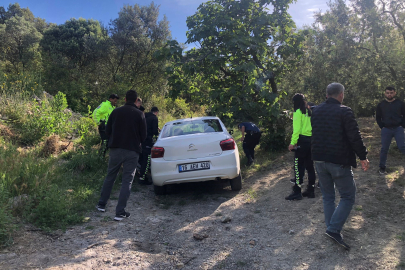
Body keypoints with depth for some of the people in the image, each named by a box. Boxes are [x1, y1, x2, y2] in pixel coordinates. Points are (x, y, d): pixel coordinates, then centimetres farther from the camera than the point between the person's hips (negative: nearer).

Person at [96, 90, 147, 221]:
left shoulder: (116, 112, 2)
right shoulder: (139, 114, -5)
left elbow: (107, 130, 7)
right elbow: (143, 136, -3)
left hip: (115, 149, 3)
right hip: (132, 151, -2)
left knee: (110, 176, 18)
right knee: (127, 180, 3)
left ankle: (102, 204, 28)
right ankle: (120, 212, 2)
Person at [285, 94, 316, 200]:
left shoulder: (298, 112, -7)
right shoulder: (308, 112, 14)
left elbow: (297, 129, -15)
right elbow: (312, 126, 9)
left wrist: (293, 142, -16)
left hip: (302, 140, -8)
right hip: (310, 140, 8)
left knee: (298, 166, -5)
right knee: (309, 166, 12)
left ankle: (297, 192, -3)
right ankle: (311, 190, 19)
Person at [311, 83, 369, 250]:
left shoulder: (316, 111, 7)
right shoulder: (344, 112, -13)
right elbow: (355, 137, -15)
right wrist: (363, 157, -6)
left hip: (319, 160, 6)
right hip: (339, 162, -6)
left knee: (327, 197, 17)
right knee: (348, 197, 5)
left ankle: (331, 229, 22)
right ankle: (334, 229, -4)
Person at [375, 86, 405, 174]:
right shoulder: (381, 105, 5)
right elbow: (378, 118, 11)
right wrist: (382, 127, 2)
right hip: (386, 130, 1)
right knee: (384, 149, 3)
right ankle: (382, 168, 10)